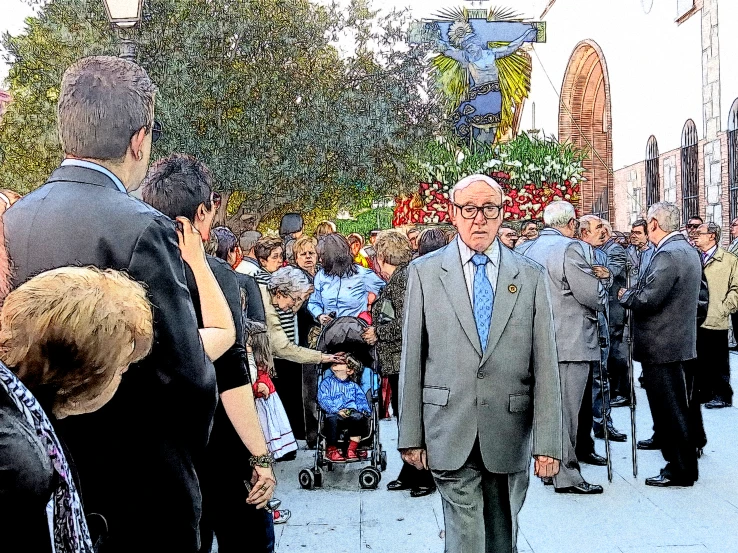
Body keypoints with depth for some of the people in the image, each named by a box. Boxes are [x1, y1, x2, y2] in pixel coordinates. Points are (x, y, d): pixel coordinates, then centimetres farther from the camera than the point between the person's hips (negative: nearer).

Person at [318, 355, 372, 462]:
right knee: (332, 419, -37)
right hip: (335, 413, -2)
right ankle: (331, 449, -20)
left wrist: (364, 410, -9)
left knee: (358, 417, -32)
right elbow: (323, 399, 3)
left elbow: (361, 400, 15)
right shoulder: (327, 382, 18)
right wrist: (337, 410, -14)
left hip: (352, 412, 2)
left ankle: (352, 449, -24)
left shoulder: (353, 385, 27)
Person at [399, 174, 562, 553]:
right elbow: (412, 359, 2)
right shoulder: (424, 272, 3)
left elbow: (545, 365, 1)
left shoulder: (530, 277, 5)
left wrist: (548, 440, -3)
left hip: (509, 433, 2)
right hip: (450, 433, -1)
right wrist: (411, 434, 0)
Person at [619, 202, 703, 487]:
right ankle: (683, 463, 26)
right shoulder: (687, 250, 12)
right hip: (680, 340, 10)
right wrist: (635, 292, 12)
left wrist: (626, 294, -7)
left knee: (668, 410, -1)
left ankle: (680, 470, 7)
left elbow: (647, 300, -26)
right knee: (676, 407, 17)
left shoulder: (668, 255, -20)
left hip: (661, 345, -10)